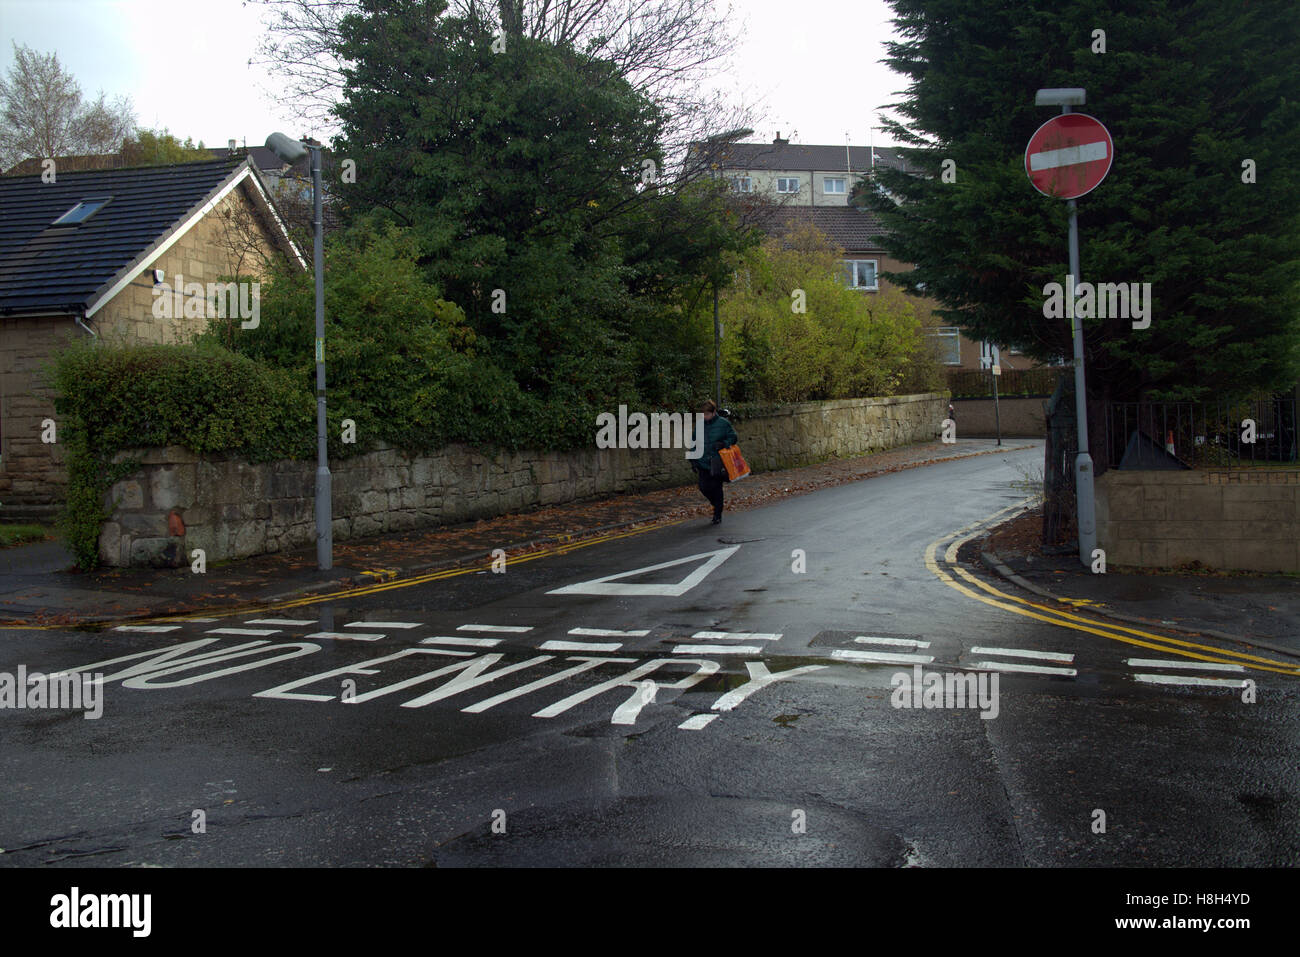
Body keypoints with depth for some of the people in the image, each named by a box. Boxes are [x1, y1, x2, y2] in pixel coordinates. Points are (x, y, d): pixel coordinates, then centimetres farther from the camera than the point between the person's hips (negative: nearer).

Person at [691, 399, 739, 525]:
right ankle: (716, 504, 28)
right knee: (704, 488, -3)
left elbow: (733, 437, 0)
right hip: (704, 463, 3)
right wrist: (694, 459, 11)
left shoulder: (723, 423, -4)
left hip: (718, 463, -3)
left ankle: (718, 514, 16)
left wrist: (723, 444, -19)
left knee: (717, 488, 1)